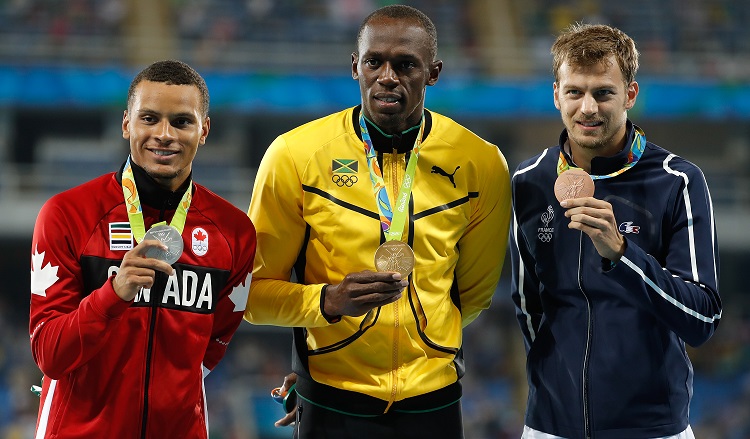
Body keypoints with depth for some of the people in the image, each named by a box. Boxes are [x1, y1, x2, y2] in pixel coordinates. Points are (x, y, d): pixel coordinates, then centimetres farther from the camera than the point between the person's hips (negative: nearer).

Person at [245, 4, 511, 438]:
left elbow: (472, 293, 9)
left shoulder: (483, 165, -3)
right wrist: (330, 300, -21)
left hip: (433, 401, 2)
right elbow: (257, 293, -4)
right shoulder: (295, 155, -8)